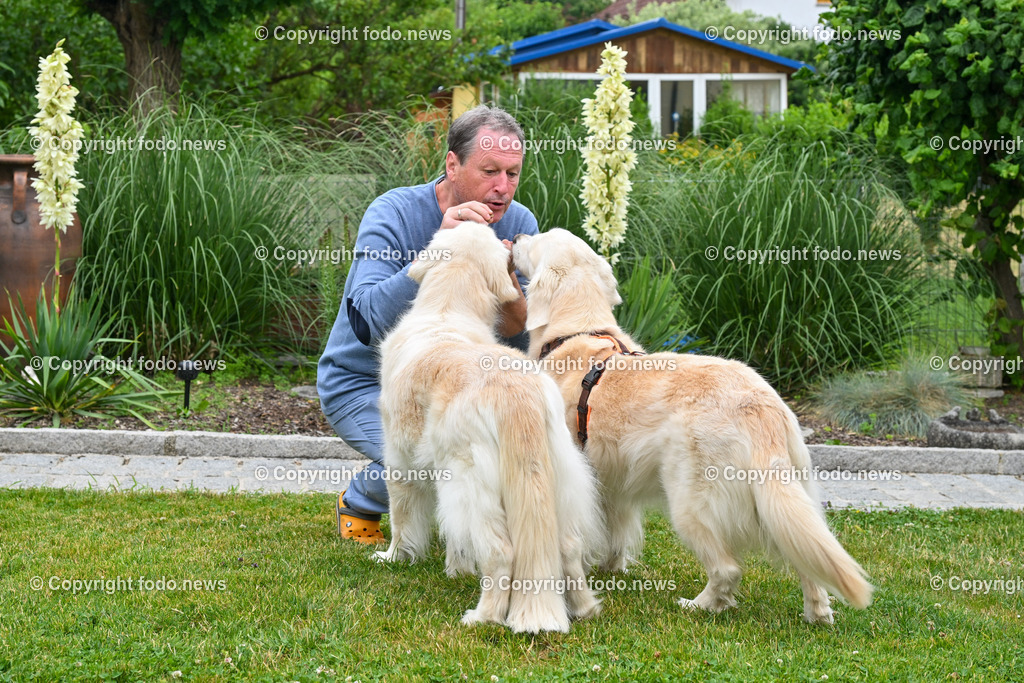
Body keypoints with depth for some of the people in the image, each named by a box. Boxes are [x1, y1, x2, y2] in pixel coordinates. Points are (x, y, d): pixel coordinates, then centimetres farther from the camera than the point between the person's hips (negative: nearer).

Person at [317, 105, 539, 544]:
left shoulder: (519, 224, -8)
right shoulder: (394, 214, -21)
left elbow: (520, 343, -10)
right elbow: (367, 324, -35)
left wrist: (508, 283, -31)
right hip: (365, 384, -5)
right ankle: (359, 505, 5)